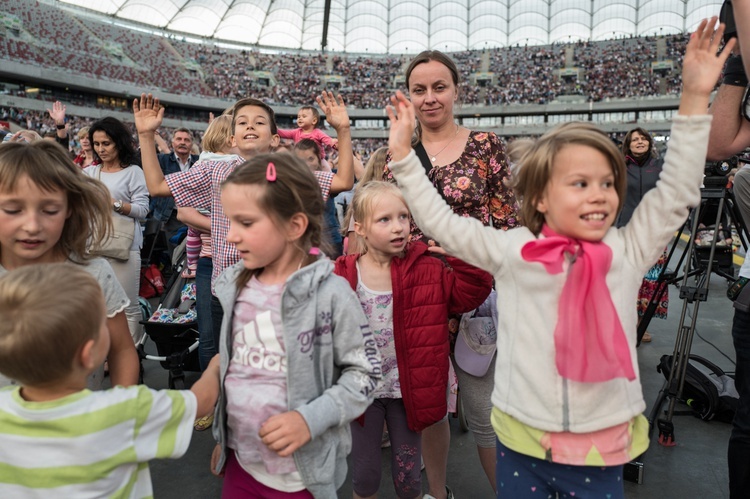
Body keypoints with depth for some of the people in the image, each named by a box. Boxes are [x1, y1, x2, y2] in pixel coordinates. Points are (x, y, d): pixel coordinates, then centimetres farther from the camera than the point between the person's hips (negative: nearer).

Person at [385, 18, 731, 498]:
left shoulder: (627, 252, -3)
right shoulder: (511, 250, -8)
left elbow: (677, 193, -2)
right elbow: (441, 221, -4)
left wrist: (695, 98, -7)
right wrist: (403, 152, -7)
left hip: (603, 445, 1)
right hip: (521, 440, 0)